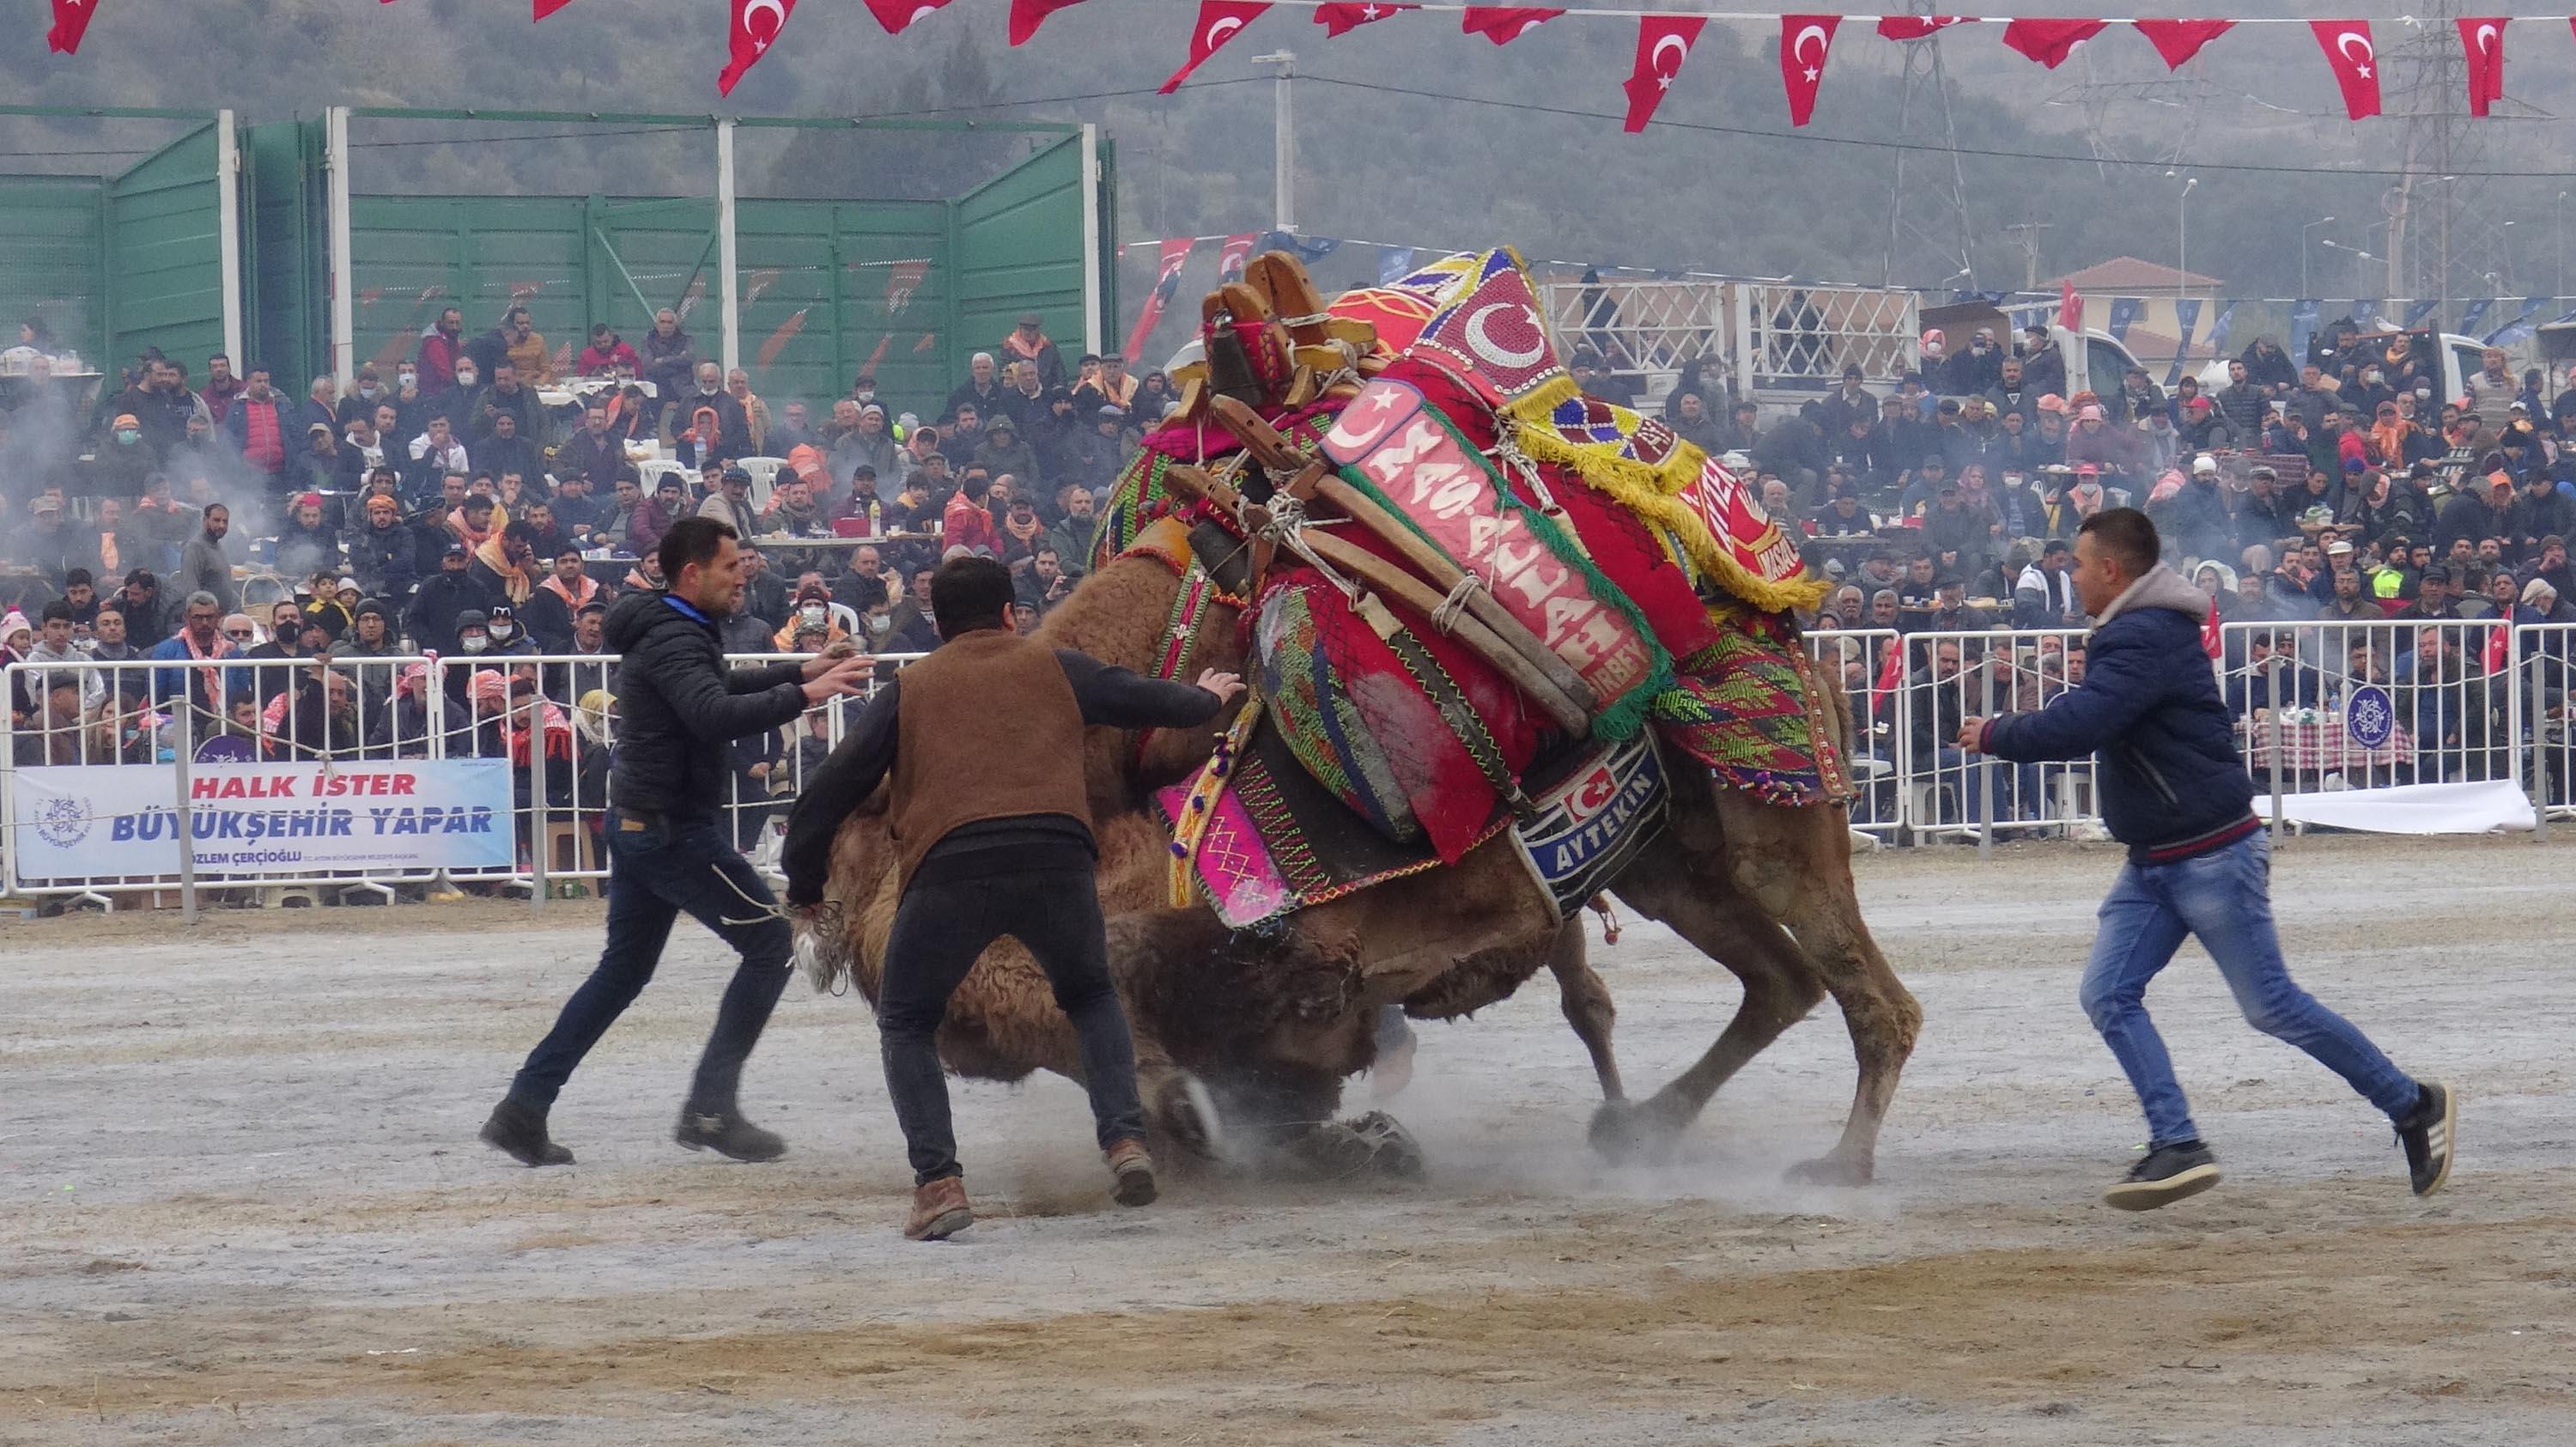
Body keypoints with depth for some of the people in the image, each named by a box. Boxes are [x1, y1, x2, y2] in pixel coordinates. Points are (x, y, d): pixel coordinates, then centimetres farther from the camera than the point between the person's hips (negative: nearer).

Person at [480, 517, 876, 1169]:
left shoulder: (666, 630, 14)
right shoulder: (674, 640, -19)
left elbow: (716, 689, 32)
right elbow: (715, 717, -36)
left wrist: (799, 671, 24)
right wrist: (802, 696, -36)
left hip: (639, 823, 10)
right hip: (675, 831, -10)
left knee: (624, 968, 16)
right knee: (769, 942, -3)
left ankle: (523, 1109, 13)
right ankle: (711, 1108, -6)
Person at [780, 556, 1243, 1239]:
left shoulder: (908, 689, 19)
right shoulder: (1055, 668, 21)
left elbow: (834, 788, 13)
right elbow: (1145, 700, 32)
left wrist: (805, 886, 23)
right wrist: (1206, 700, 55)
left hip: (950, 870, -1)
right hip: (1056, 860, 2)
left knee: (905, 1024, 18)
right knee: (1092, 998, 29)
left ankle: (938, 1182, 1)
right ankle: (1124, 1138, 9)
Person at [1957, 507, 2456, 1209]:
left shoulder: (2145, 640, -20)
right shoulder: (2135, 633, 14)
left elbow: (2077, 725, -29)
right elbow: (2092, 723, 23)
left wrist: (1994, 736, -15)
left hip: (2213, 856, -10)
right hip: (2153, 865, 10)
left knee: (2272, 1005, -5)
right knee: (2108, 995, -3)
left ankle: (2415, 1105, 8)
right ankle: (2177, 1145, -8)